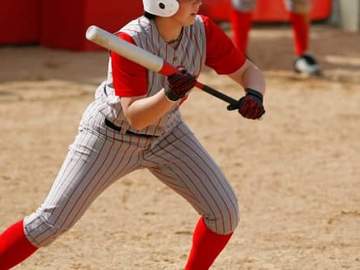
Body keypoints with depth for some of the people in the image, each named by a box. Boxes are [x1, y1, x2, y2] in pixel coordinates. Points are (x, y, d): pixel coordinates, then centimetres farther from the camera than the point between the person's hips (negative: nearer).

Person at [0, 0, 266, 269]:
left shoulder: (203, 32, -18)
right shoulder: (129, 41, -32)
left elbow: (250, 72, -8)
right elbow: (135, 117, -33)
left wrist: (254, 96, -30)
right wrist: (170, 95, -51)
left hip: (166, 134, 5)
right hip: (110, 136, -5)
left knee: (224, 211, -6)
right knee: (50, 222, -10)